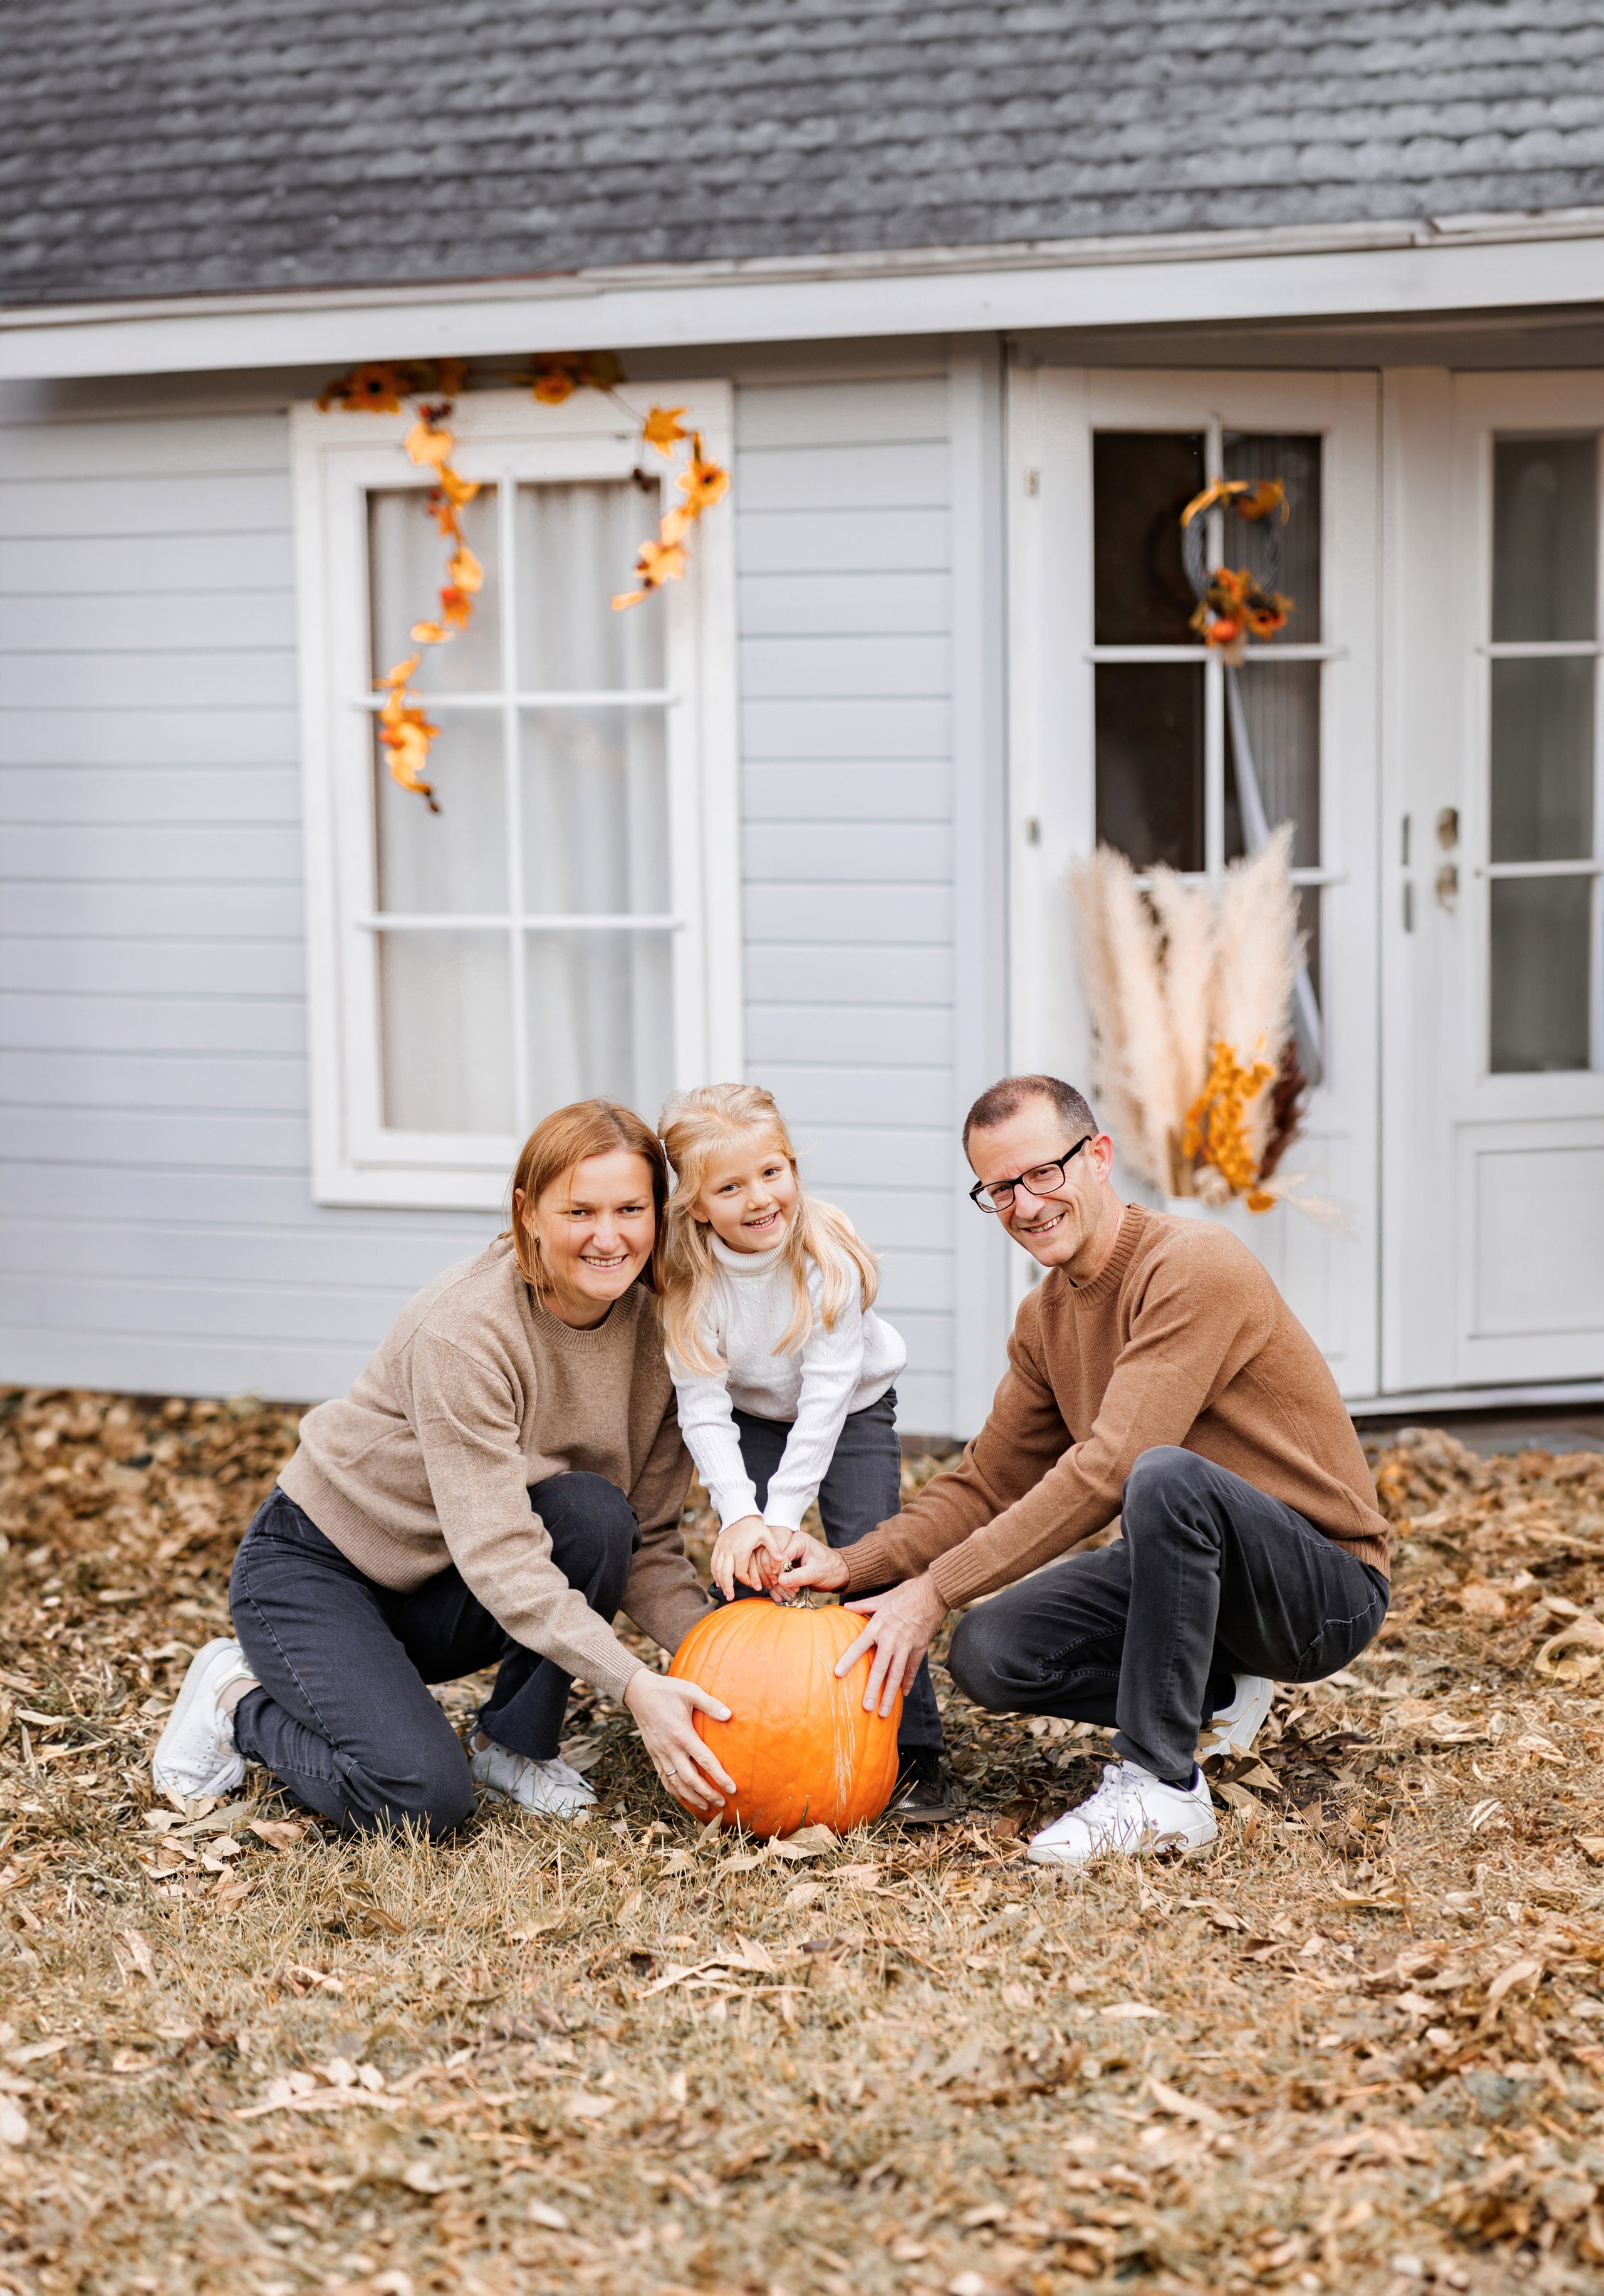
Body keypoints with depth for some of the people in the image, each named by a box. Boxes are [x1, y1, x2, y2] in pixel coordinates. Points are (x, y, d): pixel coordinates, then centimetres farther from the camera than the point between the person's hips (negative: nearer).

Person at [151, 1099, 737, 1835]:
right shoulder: (467, 1327, -29)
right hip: (316, 1572, -6)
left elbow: (648, 1548, -4)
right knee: (422, 1798, -26)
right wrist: (633, 1686, -41)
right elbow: (496, 1555, -34)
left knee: (594, 1513, -24)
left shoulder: (654, 1329, -8)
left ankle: (514, 1745, -2)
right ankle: (242, 1699, 3)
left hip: (443, 1600, 6)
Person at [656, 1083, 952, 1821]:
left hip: (852, 1409, -2)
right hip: (752, 1418, 2)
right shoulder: (689, 1280, -25)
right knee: (745, 1564, -13)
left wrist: (783, 1516, -34)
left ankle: (915, 1754, -8)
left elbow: (826, 1396, -30)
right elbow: (704, 1412, -24)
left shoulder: (827, 1255, -30)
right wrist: (740, 1516, -37)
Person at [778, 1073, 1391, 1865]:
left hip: (1326, 1586, -8)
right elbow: (987, 1484, 11)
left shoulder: (1193, 1266, -21)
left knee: (1166, 1476, -37)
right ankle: (1214, 1690, 8)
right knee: (988, 1654, -13)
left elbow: (1108, 1471, -28)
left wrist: (933, 1590, -28)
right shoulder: (1045, 1317, 8)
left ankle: (1161, 1786, -25)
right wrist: (853, 1567, -8)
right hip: (1183, 1566, 8)